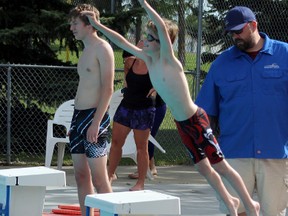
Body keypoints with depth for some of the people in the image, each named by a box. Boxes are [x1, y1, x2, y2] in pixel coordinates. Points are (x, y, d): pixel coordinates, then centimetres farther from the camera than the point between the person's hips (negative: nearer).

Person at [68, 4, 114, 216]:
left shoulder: (102, 48, -9)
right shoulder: (86, 50, 17)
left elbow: (108, 89, -15)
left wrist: (96, 122, -21)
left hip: (93, 116, -9)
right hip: (78, 116, 9)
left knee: (99, 179, -8)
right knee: (81, 176, 8)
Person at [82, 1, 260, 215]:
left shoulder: (169, 59, -20)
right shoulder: (147, 58, 0)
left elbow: (163, 27, -36)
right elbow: (123, 42, 7)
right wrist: (98, 25, 5)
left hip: (196, 120, -8)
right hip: (181, 124, 8)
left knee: (220, 166, -1)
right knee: (203, 167, 16)